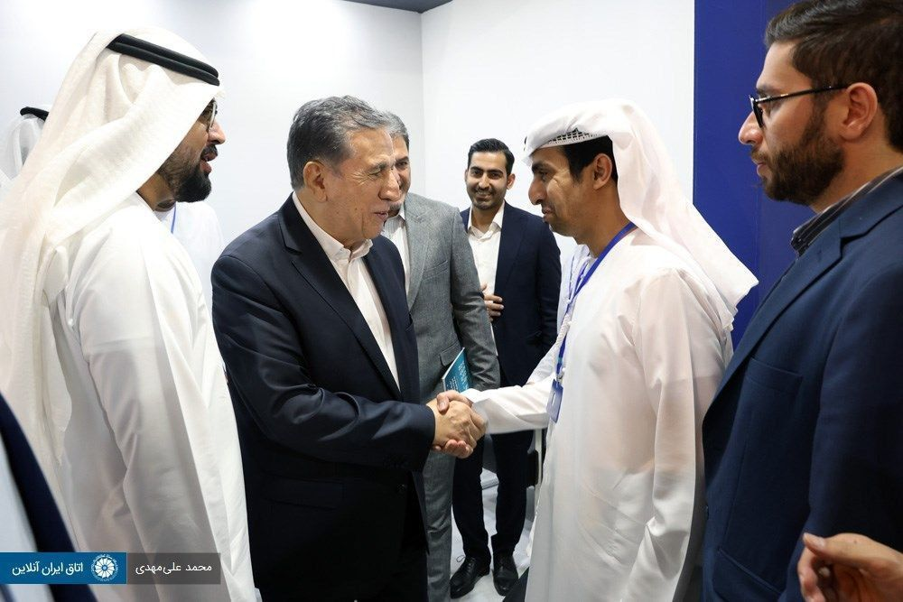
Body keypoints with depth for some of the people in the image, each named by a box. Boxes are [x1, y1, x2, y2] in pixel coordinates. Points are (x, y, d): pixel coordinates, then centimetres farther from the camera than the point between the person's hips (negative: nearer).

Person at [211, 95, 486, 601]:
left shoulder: (384, 252, 3)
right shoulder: (248, 270, -20)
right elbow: (287, 408, -26)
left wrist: (436, 418, -7)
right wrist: (425, 426, -21)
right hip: (314, 537, -6)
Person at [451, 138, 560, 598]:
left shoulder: (535, 232, -5)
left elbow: (551, 311, -3)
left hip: (515, 375, -1)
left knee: (513, 472, 15)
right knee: (461, 470, 12)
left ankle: (505, 552, 38)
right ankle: (474, 552, 36)